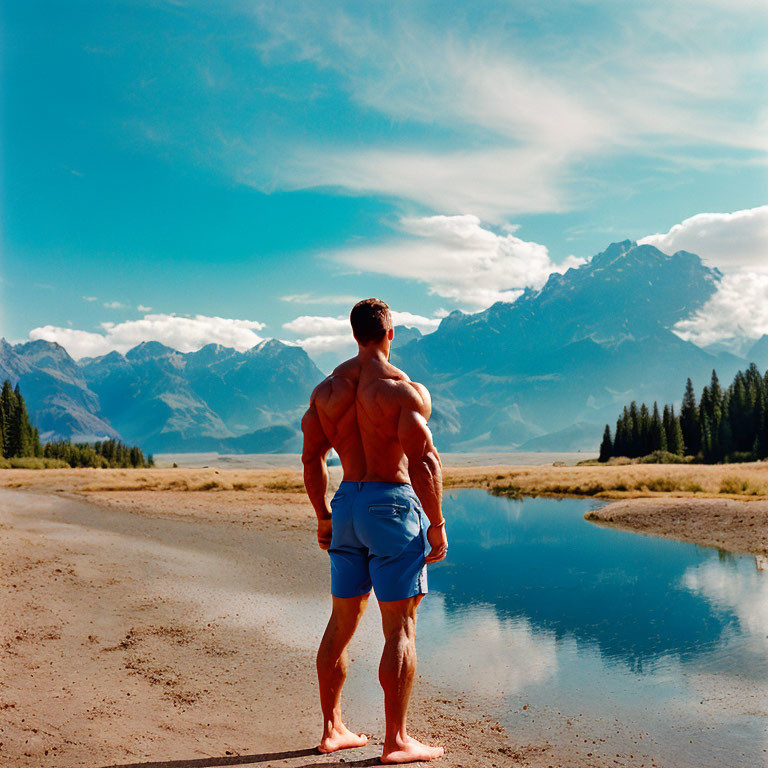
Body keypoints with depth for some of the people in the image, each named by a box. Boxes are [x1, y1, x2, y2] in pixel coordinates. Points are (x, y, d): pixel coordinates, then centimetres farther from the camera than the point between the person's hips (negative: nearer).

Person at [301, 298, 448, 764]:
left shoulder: (328, 388, 8)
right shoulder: (405, 389, -11)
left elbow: (312, 456, 11)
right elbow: (423, 463, -17)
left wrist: (324, 516, 19)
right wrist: (436, 526, -9)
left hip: (347, 504, 7)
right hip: (392, 504, -6)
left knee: (343, 621, 15)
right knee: (400, 627, 1)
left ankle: (332, 729, 24)